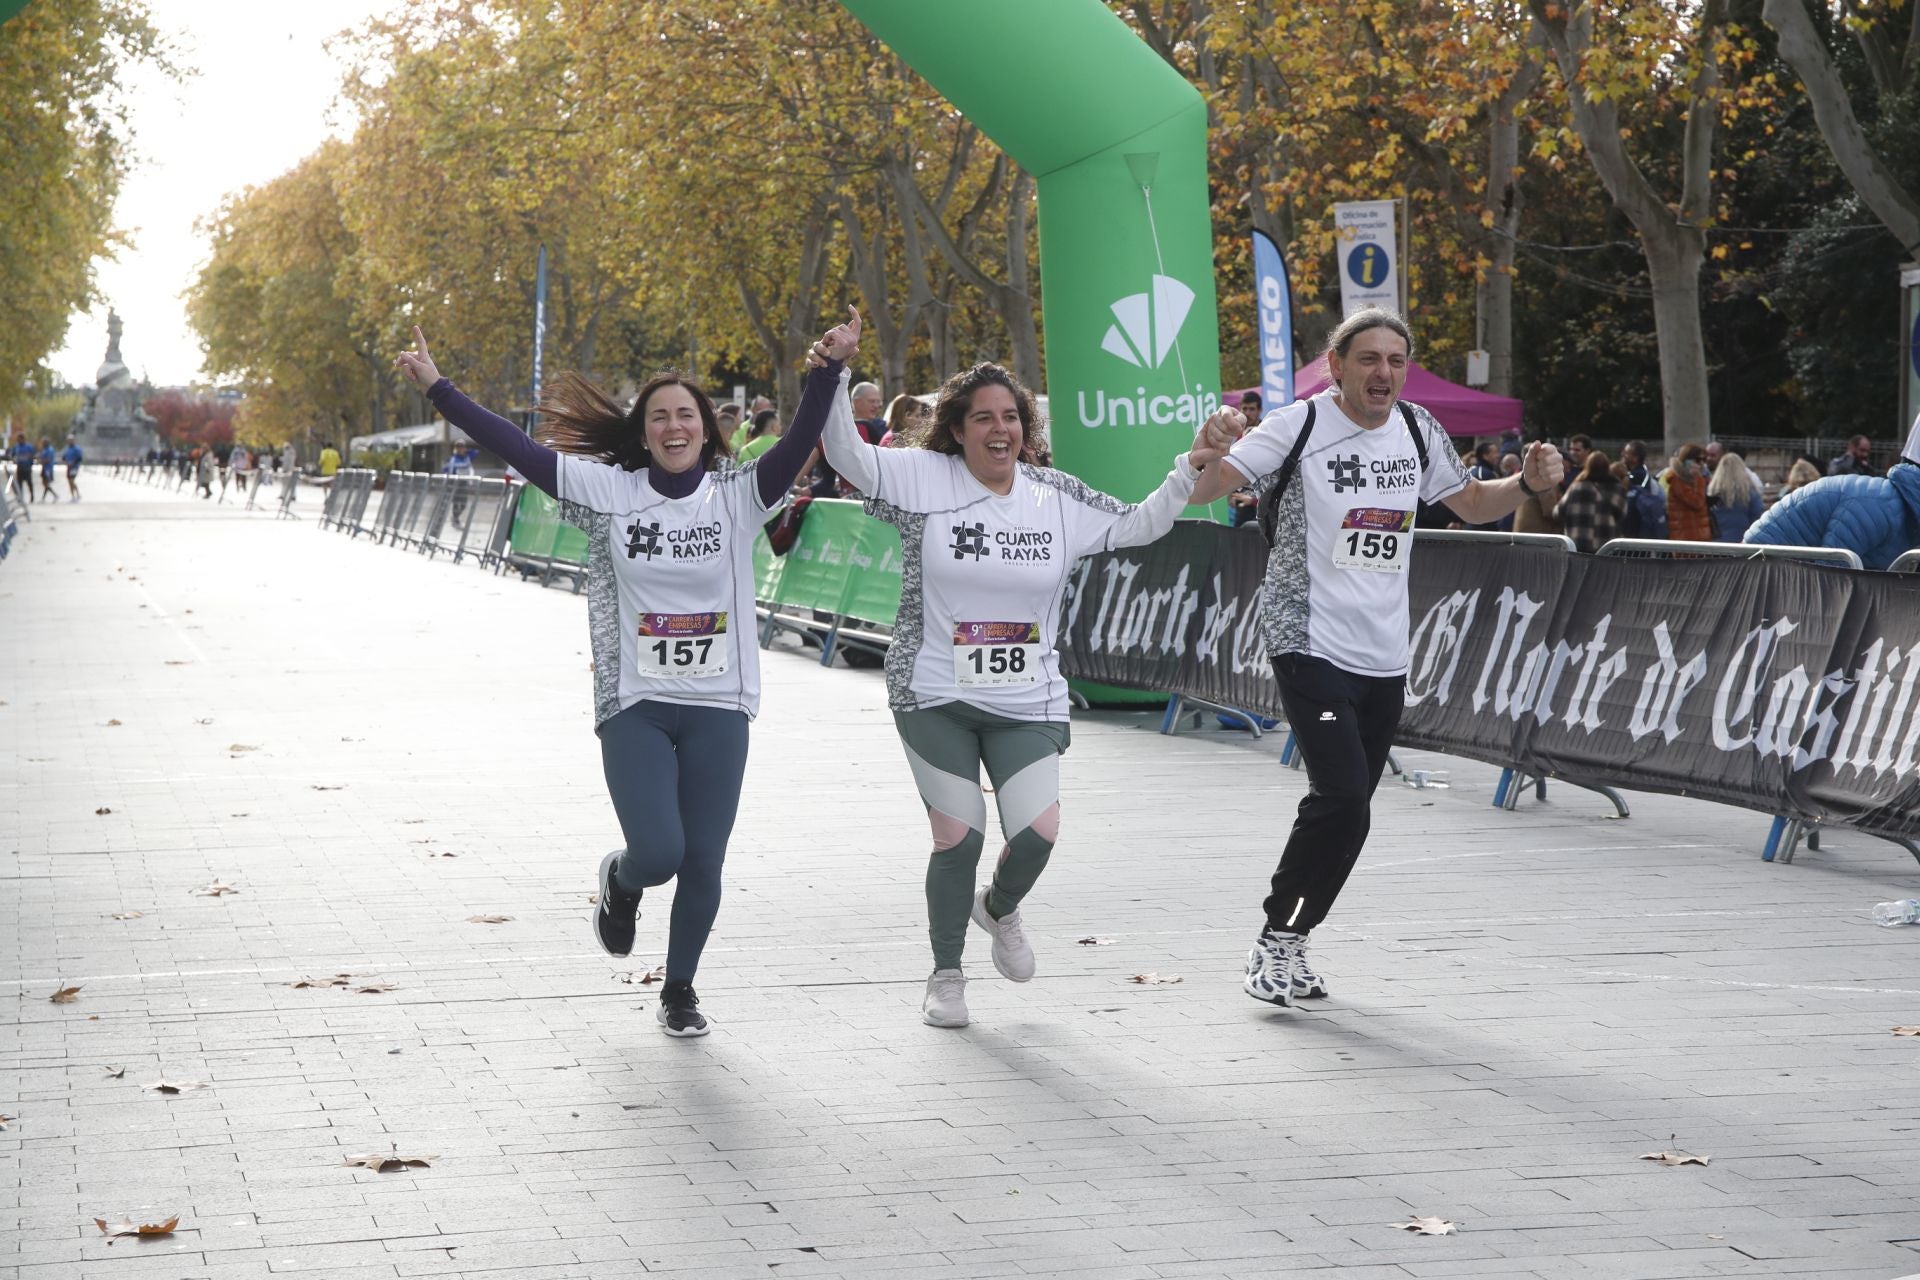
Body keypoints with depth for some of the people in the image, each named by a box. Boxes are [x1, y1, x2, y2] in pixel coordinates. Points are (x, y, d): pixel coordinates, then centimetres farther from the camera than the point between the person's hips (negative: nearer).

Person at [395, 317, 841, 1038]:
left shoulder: (738, 497, 1)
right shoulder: (610, 492, 1)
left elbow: (802, 441, -12)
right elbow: (515, 448, -1)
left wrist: (829, 370, -27)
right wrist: (436, 389, -5)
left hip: (719, 707, 1)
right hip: (635, 706, -1)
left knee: (703, 863, 3)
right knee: (658, 853, -13)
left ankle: (680, 990, 26)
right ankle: (621, 879, 25)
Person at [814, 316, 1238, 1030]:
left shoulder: (1058, 499, 4)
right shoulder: (925, 478, -5)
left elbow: (1138, 526, 13)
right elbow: (849, 458, -14)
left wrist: (1190, 469, 2)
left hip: (1028, 703, 2)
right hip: (934, 697, -2)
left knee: (1037, 832, -10)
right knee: (958, 837, -2)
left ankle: (1000, 908, 27)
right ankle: (947, 976, 20)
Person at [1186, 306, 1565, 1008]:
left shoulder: (1418, 431, 9)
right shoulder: (1297, 426, -8)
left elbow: (1471, 504, 24)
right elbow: (1200, 490, -14)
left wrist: (1528, 483, 5)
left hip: (1385, 658, 6)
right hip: (1311, 646, -6)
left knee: (1346, 810, 9)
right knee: (1342, 798, -18)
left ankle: (1290, 943, 24)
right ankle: (1276, 940, -3)